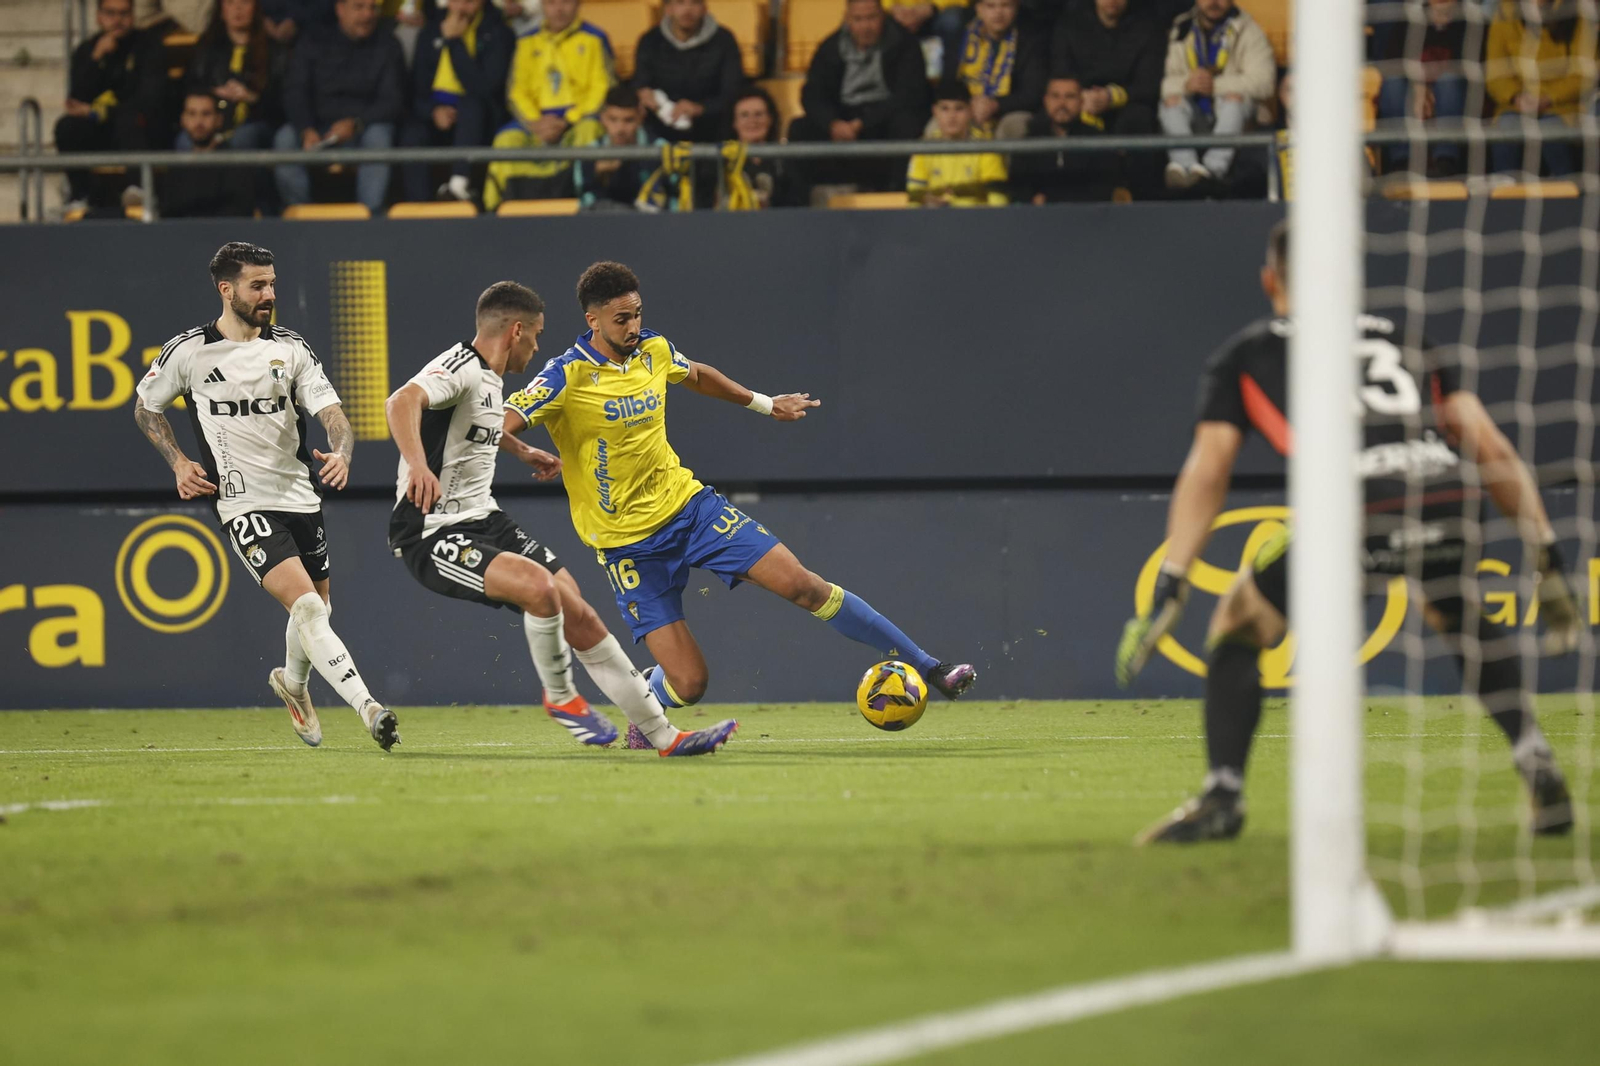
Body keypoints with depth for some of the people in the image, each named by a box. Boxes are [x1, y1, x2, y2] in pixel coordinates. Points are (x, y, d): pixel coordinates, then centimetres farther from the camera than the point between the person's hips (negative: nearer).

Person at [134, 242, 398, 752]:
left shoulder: (292, 348, 4)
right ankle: (367, 708, -29)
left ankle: (293, 682, 49)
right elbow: (145, 408, 13)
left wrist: (341, 452, -26)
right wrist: (179, 462, 0)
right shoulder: (188, 352, -4)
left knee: (317, 609, 17)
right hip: (244, 505, -5)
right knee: (306, 606, -21)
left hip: (301, 496, 5)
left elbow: (330, 411, -4)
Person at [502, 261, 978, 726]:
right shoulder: (567, 377, -17)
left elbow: (695, 375, 24)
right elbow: (499, 426, -26)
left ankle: (928, 667, 1)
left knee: (802, 584, -7)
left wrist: (764, 403, 34)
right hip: (629, 543, -5)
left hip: (688, 503, 5)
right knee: (688, 683, -10)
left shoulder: (653, 350, 1)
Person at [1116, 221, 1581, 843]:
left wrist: (1170, 589, 9)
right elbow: (1491, 450, 24)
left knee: (1237, 626, 20)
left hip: (1356, 508, -3)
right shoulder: (1406, 337, 33)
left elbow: (1207, 472, 14)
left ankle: (1222, 796, 4)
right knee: (1464, 622, 34)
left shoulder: (1247, 355, 26)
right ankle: (1538, 769, 18)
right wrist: (1547, 555, 24)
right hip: (1451, 503, 3)